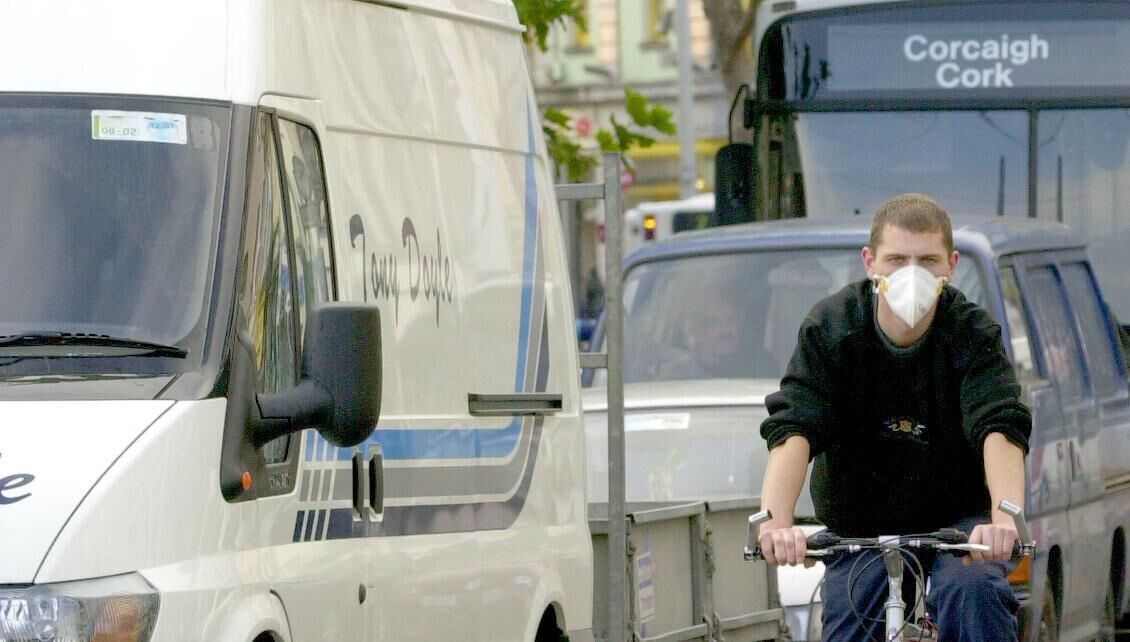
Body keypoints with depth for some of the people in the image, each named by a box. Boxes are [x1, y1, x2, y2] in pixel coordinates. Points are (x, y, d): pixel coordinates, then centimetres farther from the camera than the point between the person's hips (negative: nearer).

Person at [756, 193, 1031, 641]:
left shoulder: (972, 335, -15)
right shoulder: (830, 330, -13)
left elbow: (1000, 429, -30)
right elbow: (792, 431, -26)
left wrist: (1005, 515, -52)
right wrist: (775, 520, -46)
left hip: (957, 521, -2)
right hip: (859, 529, 2)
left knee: (972, 589, -32)